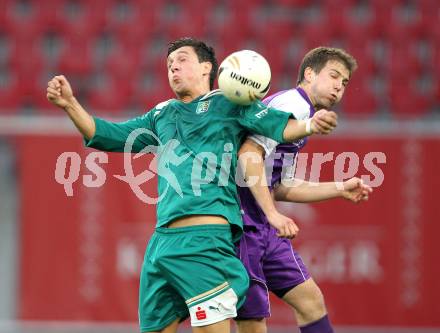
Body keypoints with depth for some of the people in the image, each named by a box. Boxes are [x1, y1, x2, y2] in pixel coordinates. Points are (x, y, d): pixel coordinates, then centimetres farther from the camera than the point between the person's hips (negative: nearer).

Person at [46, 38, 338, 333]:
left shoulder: (229, 103, 7)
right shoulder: (162, 115, 24)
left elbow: (281, 126, -1)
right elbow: (106, 136, 25)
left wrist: (310, 126, -22)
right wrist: (70, 104, 12)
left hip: (204, 239, -7)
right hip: (162, 240, 7)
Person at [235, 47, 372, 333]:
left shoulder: (302, 113, 20)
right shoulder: (293, 103, -10)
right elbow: (249, 153, -24)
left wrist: (341, 189, 22)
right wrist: (272, 214, -26)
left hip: (264, 229, 10)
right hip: (242, 224, -10)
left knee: (310, 300, 10)